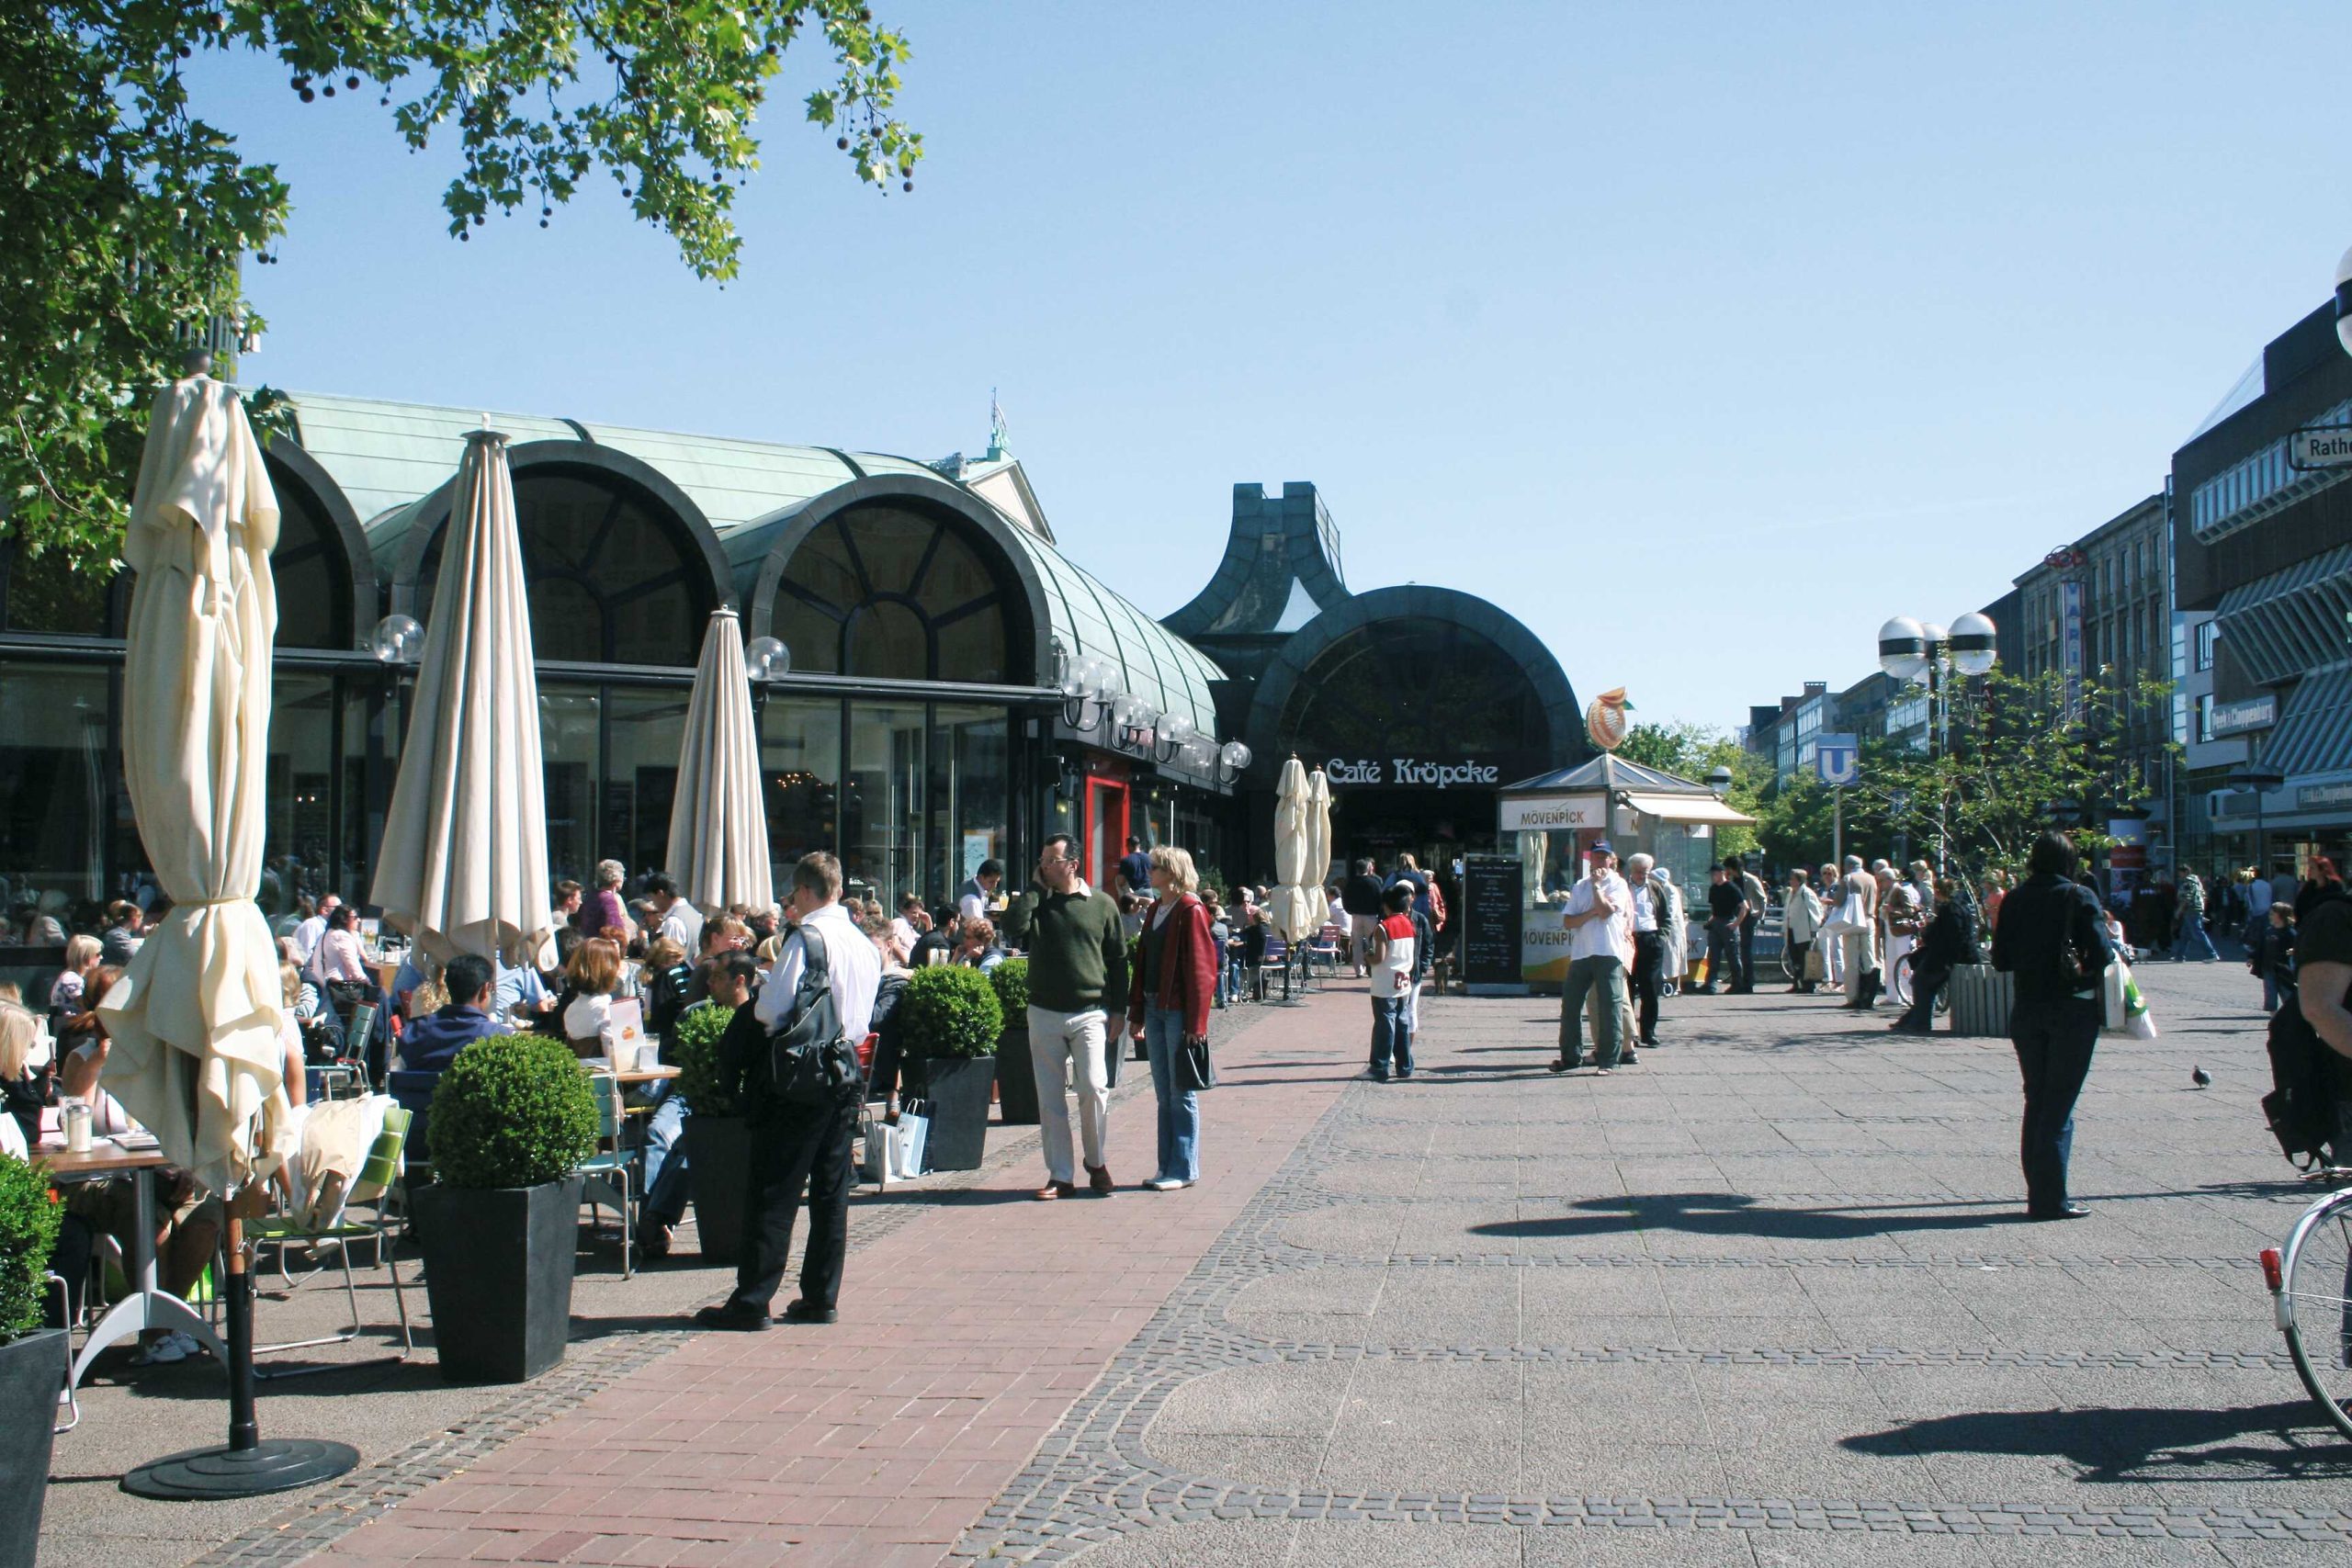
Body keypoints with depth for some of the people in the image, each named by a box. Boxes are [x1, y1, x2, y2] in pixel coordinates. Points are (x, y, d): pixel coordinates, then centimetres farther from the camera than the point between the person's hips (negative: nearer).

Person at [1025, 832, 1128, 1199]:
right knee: (1050, 1099, 4)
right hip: (1044, 1014, 2)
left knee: (1094, 1089, -12)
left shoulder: (1102, 904, 4)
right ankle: (1060, 1176, 12)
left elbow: (1118, 958, 9)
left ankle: (1097, 1163, 9)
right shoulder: (1038, 901, 6)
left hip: (1089, 1014, -2)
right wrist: (1036, 887, -9)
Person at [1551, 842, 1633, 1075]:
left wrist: (1597, 885, -6)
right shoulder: (1579, 886, 13)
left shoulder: (1618, 884, 2)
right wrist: (1592, 912, -9)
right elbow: (1568, 922, 5)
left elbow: (1606, 911, -15)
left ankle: (1609, 1060, 2)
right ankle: (1571, 1056, 17)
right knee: (1570, 1004, 5)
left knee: (1610, 1005, -3)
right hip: (1581, 953, 4)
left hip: (1609, 952, -4)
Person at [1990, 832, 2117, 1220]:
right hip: (2073, 1010, -4)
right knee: (2059, 1104, 0)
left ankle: (2039, 1194, 16)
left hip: (2027, 1010, 4)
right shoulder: (2078, 897, -9)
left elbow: (2001, 960, 4)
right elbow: (2102, 953, -14)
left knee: (2036, 1101, 14)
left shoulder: (2014, 900, 2)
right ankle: (2050, 1199, -2)